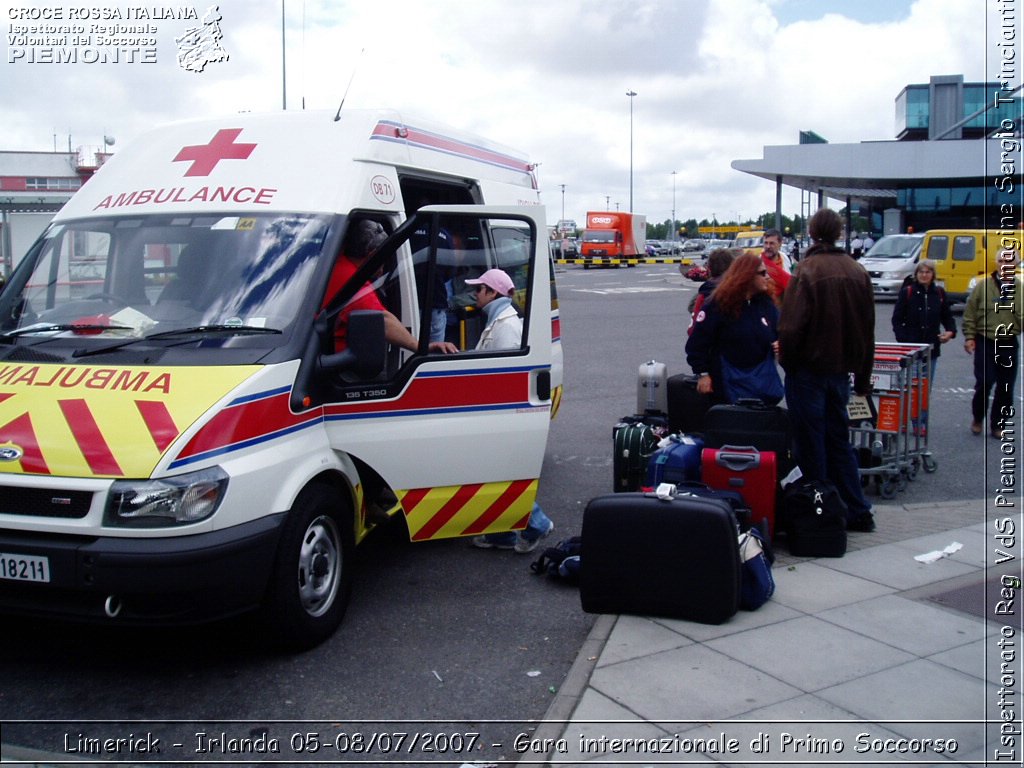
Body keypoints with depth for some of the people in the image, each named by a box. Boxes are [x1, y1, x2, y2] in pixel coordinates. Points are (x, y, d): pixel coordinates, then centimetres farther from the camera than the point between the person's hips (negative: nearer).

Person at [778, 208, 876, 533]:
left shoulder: (808, 271, -15)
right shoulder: (858, 272, 6)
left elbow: (790, 327, -21)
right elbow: (868, 329, 12)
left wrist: (787, 361, -3)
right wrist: (862, 377, 19)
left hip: (809, 369, -6)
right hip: (841, 370, 6)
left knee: (810, 444, 3)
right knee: (839, 439, 16)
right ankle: (857, 511, 20)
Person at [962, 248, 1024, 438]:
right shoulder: (983, 286, 0)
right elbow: (970, 314, 2)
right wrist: (969, 337, -4)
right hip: (985, 342, -2)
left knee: (1006, 387, 6)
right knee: (984, 383, -5)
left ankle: (998, 425, 18)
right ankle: (977, 419, 18)